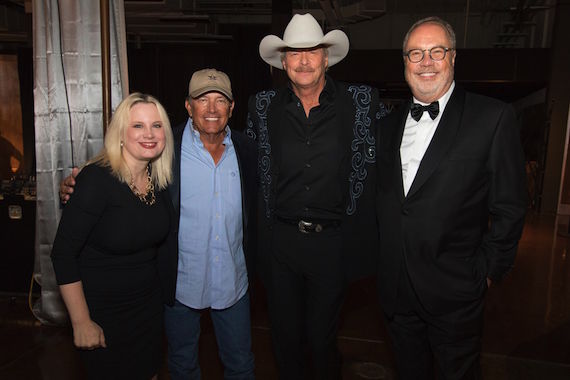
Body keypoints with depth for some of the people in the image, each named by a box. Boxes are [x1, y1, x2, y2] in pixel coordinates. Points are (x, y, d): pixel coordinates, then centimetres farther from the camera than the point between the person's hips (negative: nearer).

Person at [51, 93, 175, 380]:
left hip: (149, 302, 5)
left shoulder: (160, 178, -5)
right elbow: (63, 254, -20)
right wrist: (81, 323, -17)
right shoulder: (97, 180, -23)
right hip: (102, 310, -5)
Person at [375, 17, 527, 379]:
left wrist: (487, 271, -7)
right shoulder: (389, 125, 7)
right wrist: (384, 260, 9)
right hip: (396, 288, 4)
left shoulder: (493, 117, -9)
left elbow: (509, 208, -8)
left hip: (454, 293, -4)